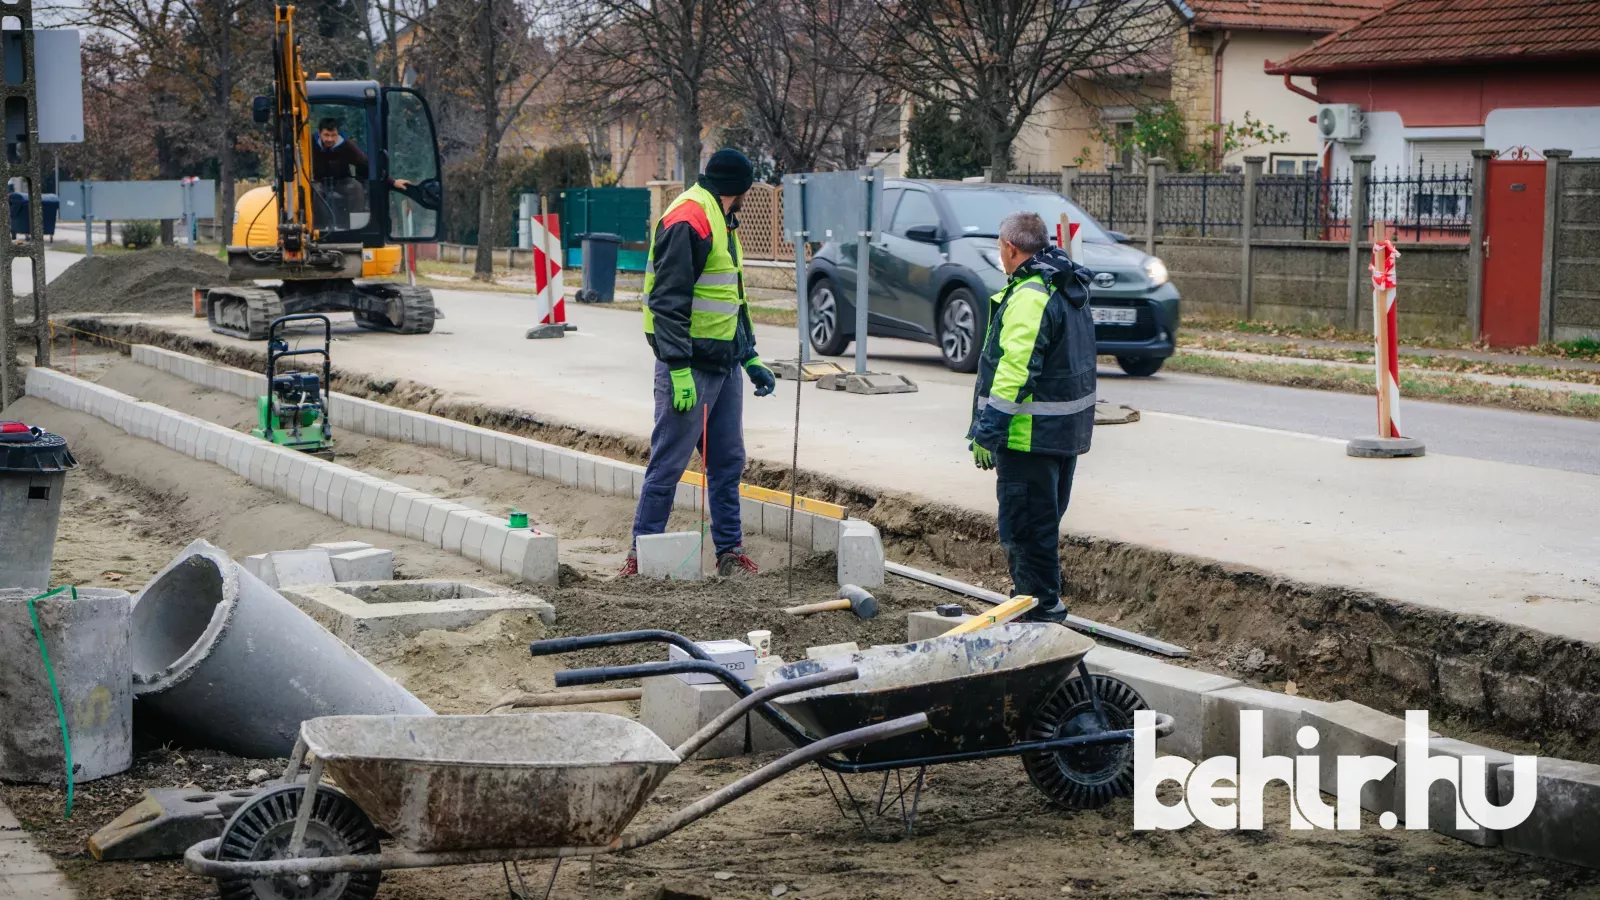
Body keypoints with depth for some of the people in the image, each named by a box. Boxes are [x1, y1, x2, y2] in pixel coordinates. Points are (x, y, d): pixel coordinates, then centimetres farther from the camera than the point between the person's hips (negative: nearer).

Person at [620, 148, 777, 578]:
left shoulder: (721, 221, 18)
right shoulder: (688, 220, -14)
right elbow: (669, 300, -20)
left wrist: (750, 357, 22)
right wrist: (679, 369, -24)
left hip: (724, 364, 10)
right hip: (691, 366, -10)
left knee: (728, 461, 11)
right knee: (669, 463, -4)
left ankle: (730, 551, 18)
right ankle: (641, 554, 3)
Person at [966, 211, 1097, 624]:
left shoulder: (1029, 297, -19)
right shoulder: (1070, 288, 13)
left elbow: (1014, 369, -25)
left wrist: (988, 430, -23)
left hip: (1030, 434, -10)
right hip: (1068, 430, 10)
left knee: (1025, 525, -3)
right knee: (1045, 521, 19)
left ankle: (1039, 608, 0)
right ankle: (1044, 601, 28)